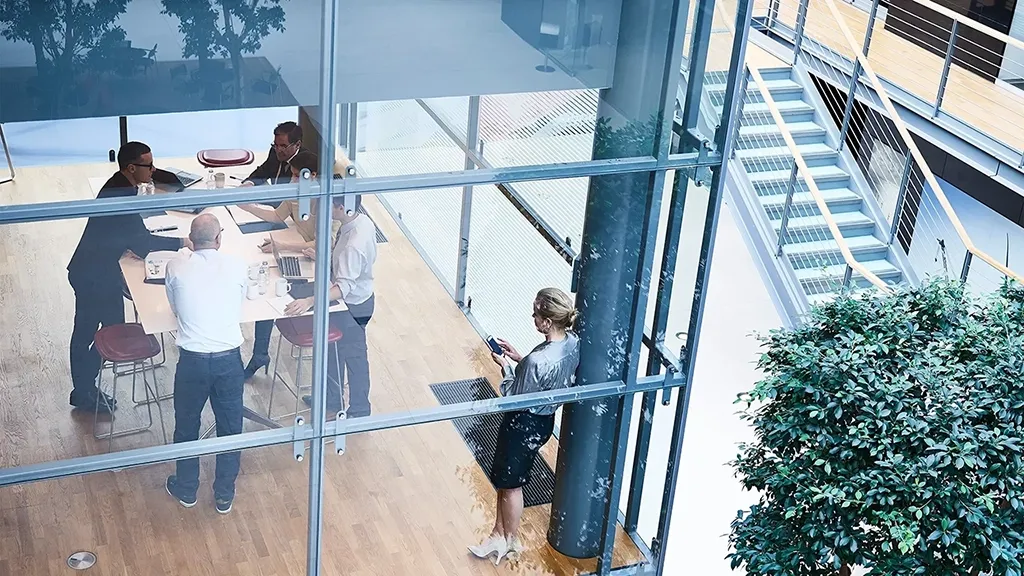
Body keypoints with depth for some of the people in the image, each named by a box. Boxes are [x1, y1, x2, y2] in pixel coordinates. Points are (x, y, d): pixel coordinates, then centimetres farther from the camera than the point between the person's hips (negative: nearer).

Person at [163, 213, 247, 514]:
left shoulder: (175, 268, -8)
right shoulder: (237, 266, -8)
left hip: (192, 360, 0)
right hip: (229, 359, 0)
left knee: (187, 426, 20)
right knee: (230, 427, 17)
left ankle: (186, 489, 38)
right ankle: (224, 495, 29)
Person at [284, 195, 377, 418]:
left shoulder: (354, 245, -36)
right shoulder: (361, 221, -8)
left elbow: (345, 286, -40)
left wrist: (309, 301, -48)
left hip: (352, 306, -9)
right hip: (358, 297, 9)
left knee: (353, 356, 11)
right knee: (331, 349, 25)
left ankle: (359, 412, 32)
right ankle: (331, 399, 46)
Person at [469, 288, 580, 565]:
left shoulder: (537, 361, -36)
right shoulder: (573, 342, -11)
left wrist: (504, 365, -9)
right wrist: (519, 358, 2)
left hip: (524, 425, -8)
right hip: (545, 419, 8)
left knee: (510, 484, 18)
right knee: (503, 478, 24)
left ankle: (512, 540, 40)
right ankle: (499, 535, 40)